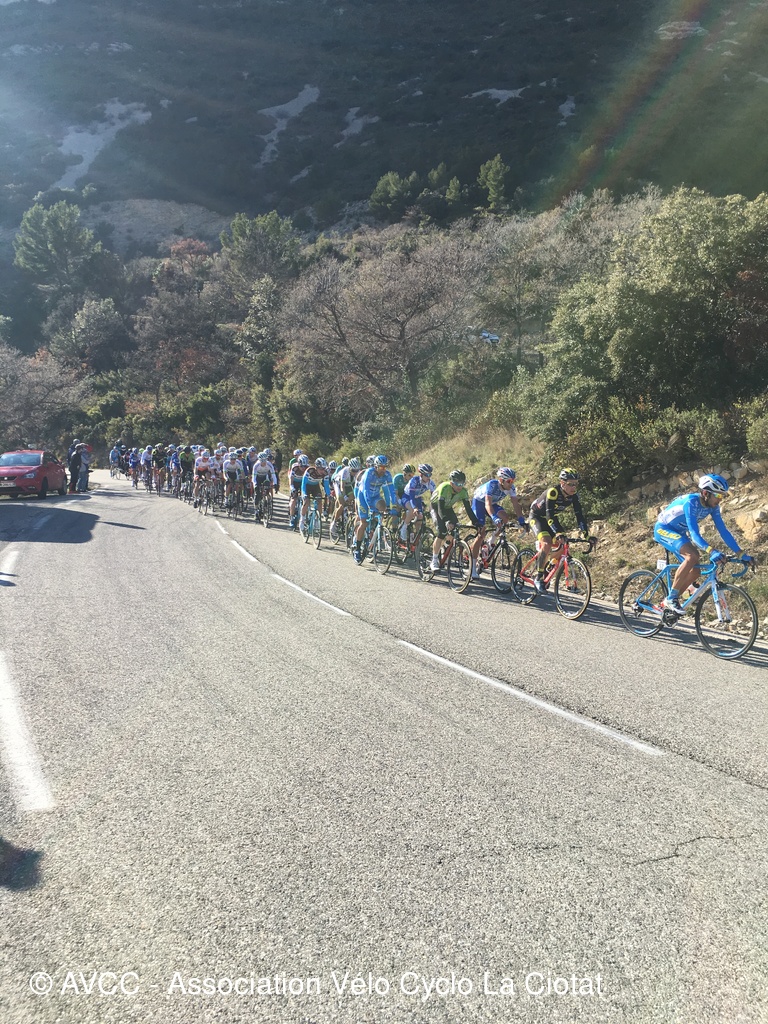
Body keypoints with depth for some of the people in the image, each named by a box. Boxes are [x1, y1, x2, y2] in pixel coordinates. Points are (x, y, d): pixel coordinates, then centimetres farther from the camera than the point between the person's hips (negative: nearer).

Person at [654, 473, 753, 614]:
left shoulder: (713, 506, -9)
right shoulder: (691, 502, -32)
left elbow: (723, 531, -6)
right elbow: (694, 533, -40)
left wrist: (742, 554, -11)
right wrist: (711, 551, -54)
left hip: (678, 532, 8)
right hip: (663, 529, -8)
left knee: (695, 571, -2)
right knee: (692, 556, -31)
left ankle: (667, 602, 12)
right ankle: (671, 598, -22)